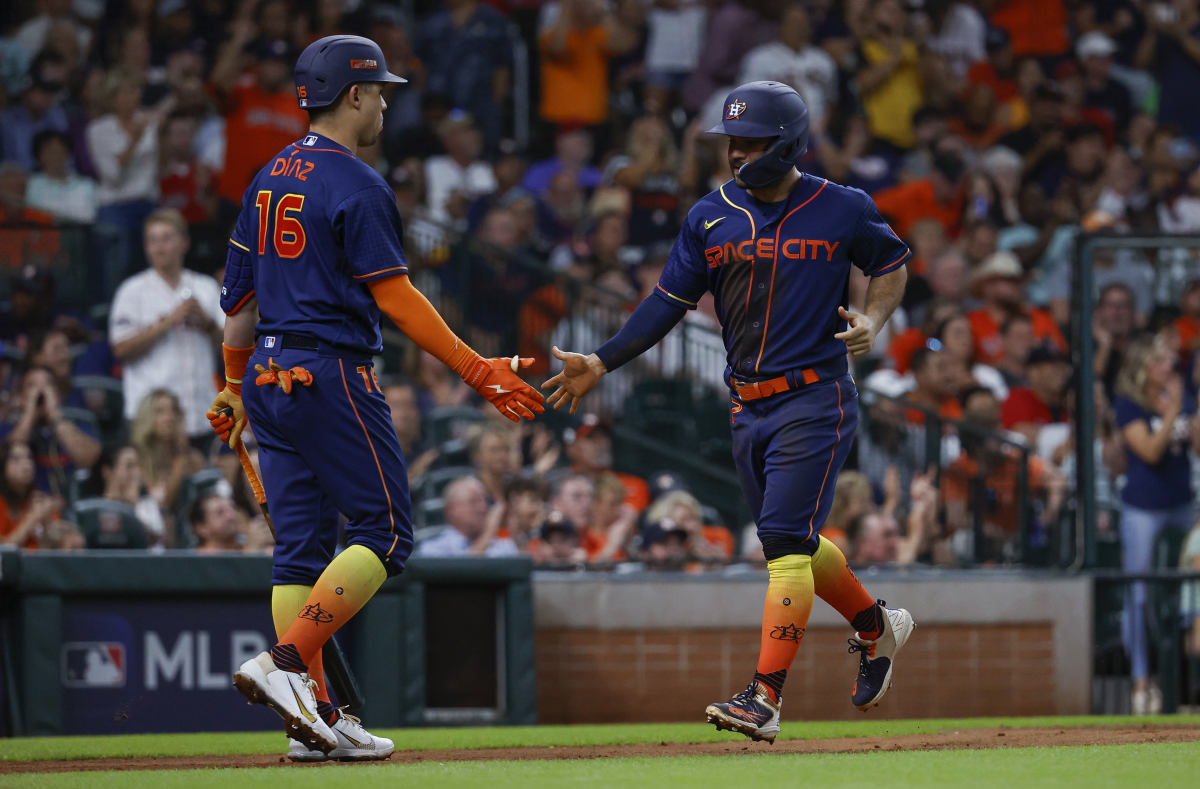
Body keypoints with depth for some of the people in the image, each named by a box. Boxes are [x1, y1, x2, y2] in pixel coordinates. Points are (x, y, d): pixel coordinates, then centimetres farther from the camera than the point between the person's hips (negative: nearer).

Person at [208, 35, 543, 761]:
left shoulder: (270, 181, 15)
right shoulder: (356, 184, -10)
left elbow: (241, 294, 18)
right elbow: (393, 295, -15)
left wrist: (236, 389, 28)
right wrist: (479, 372, -15)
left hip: (269, 377, 9)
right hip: (331, 375, -9)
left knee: (301, 545, 7)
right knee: (384, 530, -4)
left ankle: (313, 717, 5)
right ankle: (286, 664, -17)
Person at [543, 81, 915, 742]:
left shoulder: (843, 211, -4)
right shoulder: (712, 217, 5)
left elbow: (891, 263, 11)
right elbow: (670, 299, 7)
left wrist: (872, 320, -9)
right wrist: (602, 362, -1)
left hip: (815, 399, -6)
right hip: (748, 408, 6)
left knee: (787, 543, -15)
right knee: (792, 544, 16)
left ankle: (765, 698, -19)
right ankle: (876, 628, 42)